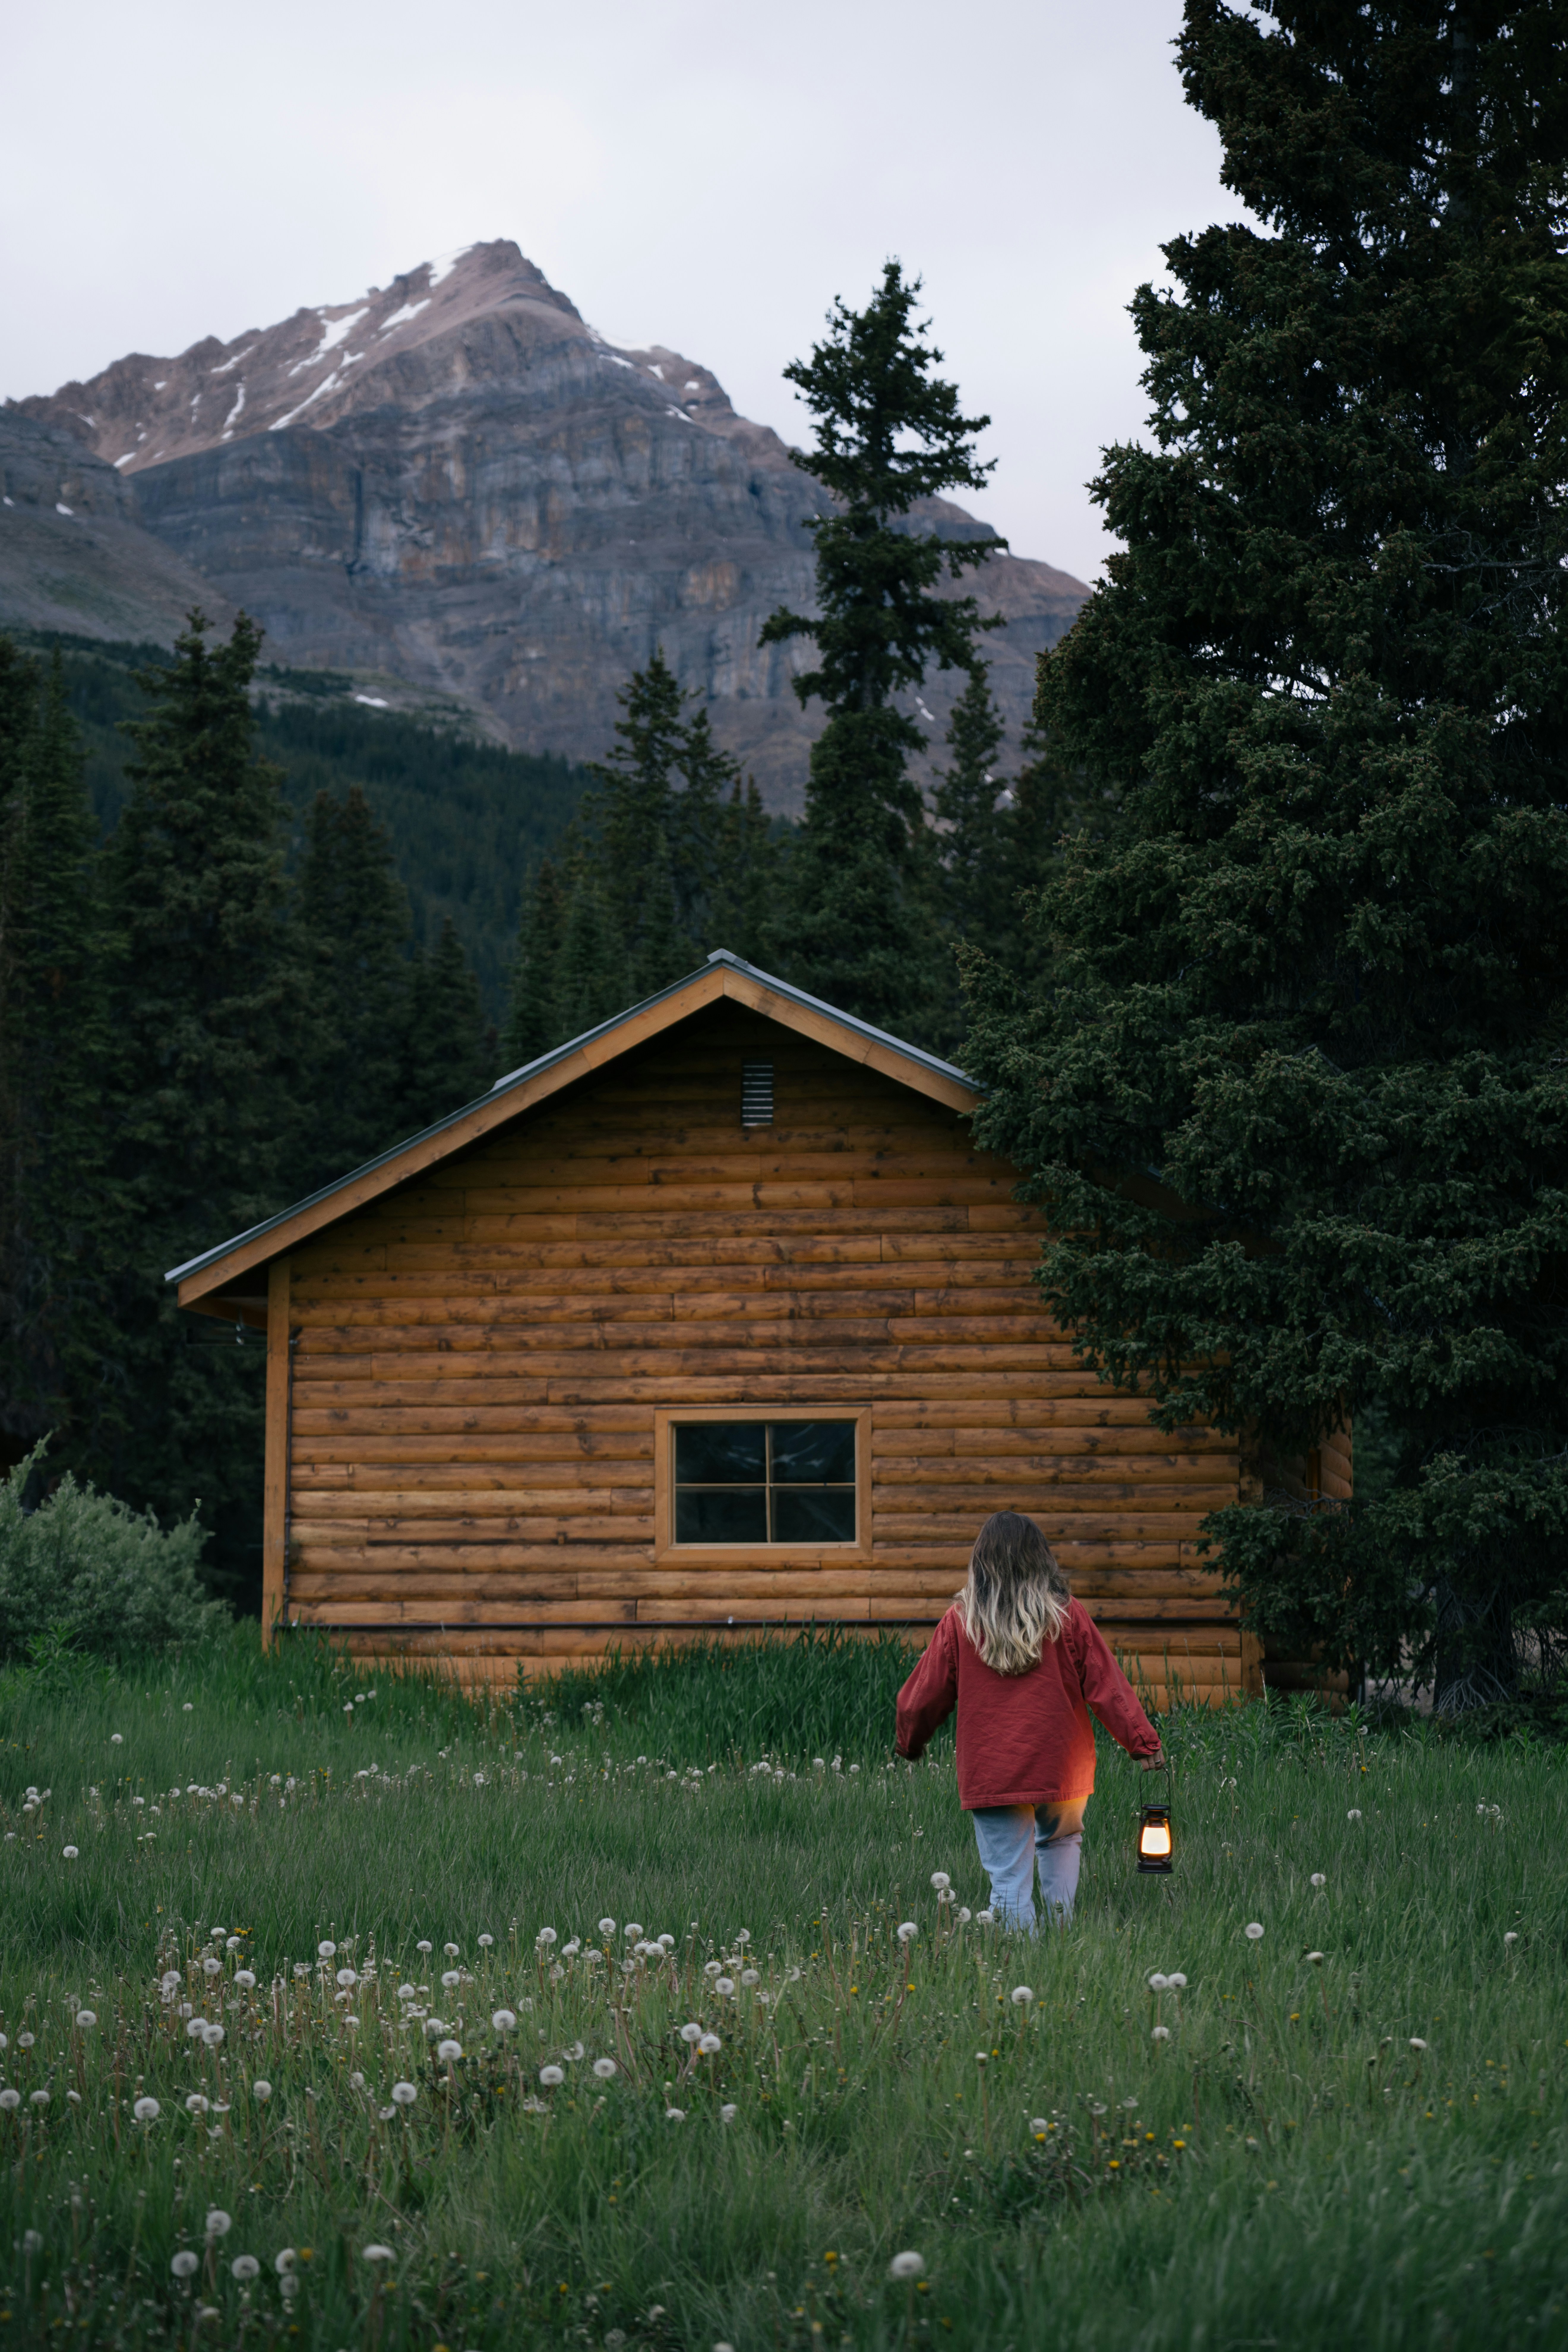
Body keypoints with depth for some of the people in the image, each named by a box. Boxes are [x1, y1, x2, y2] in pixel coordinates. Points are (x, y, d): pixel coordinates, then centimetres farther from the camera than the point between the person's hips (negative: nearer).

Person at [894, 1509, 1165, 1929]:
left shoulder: (960, 1623, -3)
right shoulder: (1067, 1617, -3)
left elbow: (925, 1696, 5)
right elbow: (1107, 1686, -2)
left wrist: (909, 1744, 23)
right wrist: (1143, 1742, 6)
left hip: (991, 1775, -1)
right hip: (1060, 1765, 1)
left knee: (1009, 1878, 2)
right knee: (1061, 1841, 25)